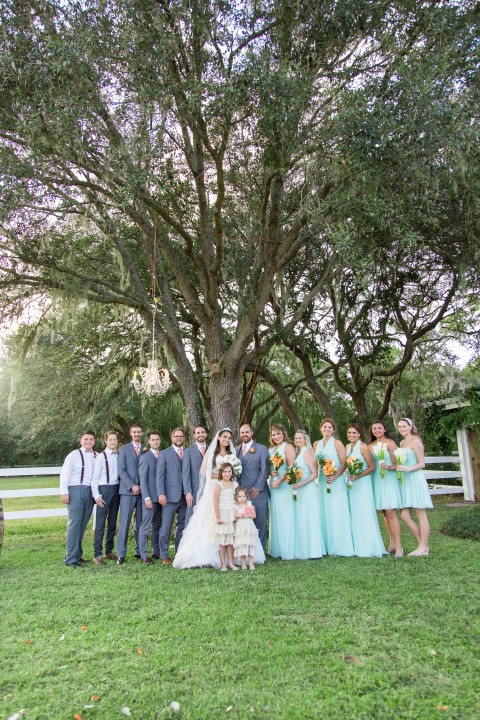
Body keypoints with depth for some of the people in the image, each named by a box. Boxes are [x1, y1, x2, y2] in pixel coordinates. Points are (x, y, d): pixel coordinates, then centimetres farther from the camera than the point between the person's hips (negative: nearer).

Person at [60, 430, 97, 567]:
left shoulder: (97, 456, 10)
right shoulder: (74, 455, -1)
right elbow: (64, 473, -3)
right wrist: (64, 492, -9)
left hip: (90, 492, 4)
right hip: (75, 490, -4)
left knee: (83, 524, 9)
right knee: (74, 523, -6)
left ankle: (78, 555, 20)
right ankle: (71, 558, 0)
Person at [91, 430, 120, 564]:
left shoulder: (120, 456, 6)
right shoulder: (101, 457, -4)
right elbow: (95, 478, -4)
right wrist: (96, 495, -9)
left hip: (116, 489, 5)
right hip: (104, 489, -4)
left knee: (112, 523, 12)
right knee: (100, 523, -5)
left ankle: (109, 551, 24)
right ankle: (97, 554, 1)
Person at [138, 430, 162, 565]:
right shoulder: (145, 457, -5)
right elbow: (143, 479, -9)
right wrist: (147, 498, -15)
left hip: (160, 497, 6)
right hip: (150, 497, -6)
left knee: (158, 526, 12)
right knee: (145, 526, -4)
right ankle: (143, 555, 1)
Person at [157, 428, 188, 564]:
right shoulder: (164, 454, 5)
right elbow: (160, 475, 0)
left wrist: (189, 493, 0)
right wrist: (161, 494, -10)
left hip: (185, 496, 3)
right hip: (170, 496, -3)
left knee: (182, 527, 8)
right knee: (166, 527, -1)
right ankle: (164, 555, 10)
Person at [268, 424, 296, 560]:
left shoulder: (288, 447, -6)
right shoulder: (271, 449, 16)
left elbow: (292, 467, -14)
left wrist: (279, 481, -17)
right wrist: (270, 472, -4)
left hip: (285, 486, -7)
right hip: (273, 485, 7)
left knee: (286, 517, -4)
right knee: (275, 517, 9)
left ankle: (288, 551, 5)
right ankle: (277, 550, 16)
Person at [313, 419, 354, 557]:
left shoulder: (337, 443, -3)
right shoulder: (316, 444, 12)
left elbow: (344, 464, -9)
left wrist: (334, 477, -20)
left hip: (336, 482, -5)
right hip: (321, 481, 5)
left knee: (337, 513, -3)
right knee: (324, 513, 7)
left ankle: (340, 546, 6)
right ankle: (327, 546, 15)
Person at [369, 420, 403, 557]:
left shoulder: (390, 443, -4)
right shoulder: (370, 446, 12)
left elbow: (397, 463, -8)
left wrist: (388, 467, -26)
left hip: (389, 479, -5)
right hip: (376, 480, 5)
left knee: (391, 512, -10)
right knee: (384, 512, 8)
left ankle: (398, 545, -6)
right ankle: (392, 543, 16)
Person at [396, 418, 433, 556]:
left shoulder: (415, 441, -6)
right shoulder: (402, 443, 17)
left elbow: (422, 464, -9)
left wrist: (407, 469, -23)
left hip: (415, 479, -8)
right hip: (405, 481, 8)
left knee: (420, 514, -1)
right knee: (404, 515, 4)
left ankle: (423, 548, 7)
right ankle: (423, 544, 15)